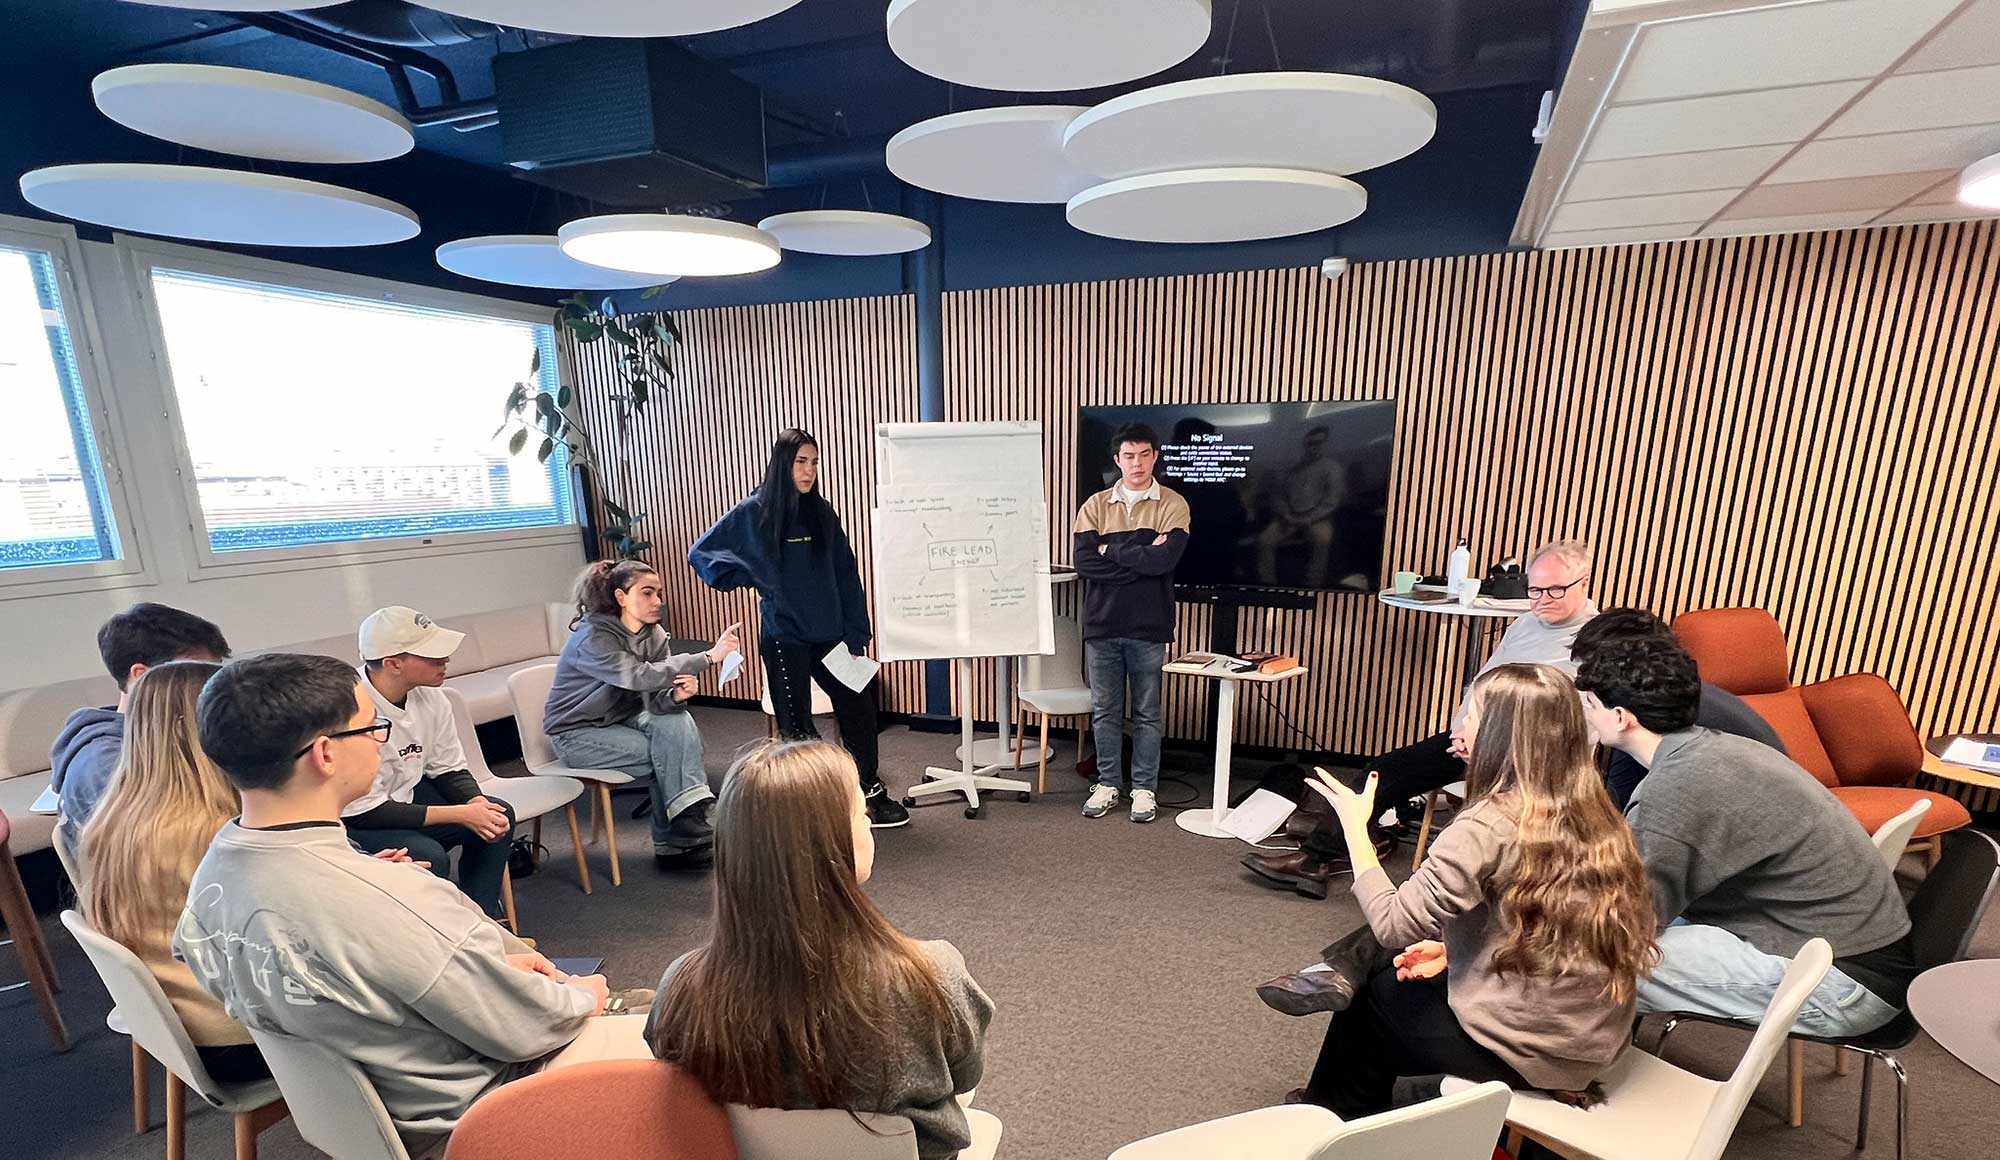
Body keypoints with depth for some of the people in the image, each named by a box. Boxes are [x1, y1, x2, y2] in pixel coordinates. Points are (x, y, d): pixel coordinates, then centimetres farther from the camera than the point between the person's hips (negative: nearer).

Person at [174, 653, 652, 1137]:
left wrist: (490, 967, 3)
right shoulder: (388, 904, -37)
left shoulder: (211, 874, -10)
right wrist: (583, 998, -4)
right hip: (470, 1109, -8)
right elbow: (524, 1030, -24)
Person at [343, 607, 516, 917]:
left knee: (498, 815, -5)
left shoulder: (429, 695, -11)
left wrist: (476, 802, -20)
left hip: (402, 795, 7)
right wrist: (460, 814, -26)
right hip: (348, 821, -7)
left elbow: (450, 769, 1)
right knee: (427, 856, -29)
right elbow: (365, 811, -25)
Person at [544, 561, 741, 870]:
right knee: (664, 755, -23)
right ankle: (672, 841, -7)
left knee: (676, 720, -25)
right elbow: (640, 677, -39)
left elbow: (656, 699, -13)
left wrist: (677, 694, -38)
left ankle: (691, 817, -24)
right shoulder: (592, 638, -24)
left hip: (621, 718, 5)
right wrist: (708, 657, -45)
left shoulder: (654, 634, -5)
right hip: (578, 733, -5)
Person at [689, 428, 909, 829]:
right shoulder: (754, 511, -5)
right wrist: (754, 580, -6)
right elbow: (702, 554, 1)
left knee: (860, 708, 7)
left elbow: (846, 577, 4)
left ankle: (871, 795, 23)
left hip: (829, 634, 4)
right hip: (784, 638, -4)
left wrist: (856, 633, 0)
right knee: (797, 727, 6)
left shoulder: (822, 513, 5)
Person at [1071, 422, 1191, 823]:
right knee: (1104, 711, 12)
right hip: (1102, 625, 2)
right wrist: (1141, 556, -14)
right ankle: (1107, 783, 27)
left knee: (1146, 714, 10)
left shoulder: (1173, 504, -2)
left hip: (1148, 627, -2)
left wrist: (1111, 550, -10)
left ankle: (1144, 788, 25)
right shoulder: (1096, 505, 4)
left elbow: (1165, 560, -18)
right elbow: (1082, 562, -10)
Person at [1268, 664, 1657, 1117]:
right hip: (1600, 1039, 7)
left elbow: (1392, 926, -21)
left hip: (1530, 1050, -6)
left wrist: (1354, 824, -12)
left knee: (1377, 992, 19)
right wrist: (1450, 948, 6)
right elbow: (1535, 926, 8)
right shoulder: (1592, 814, -2)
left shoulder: (1487, 828, -25)